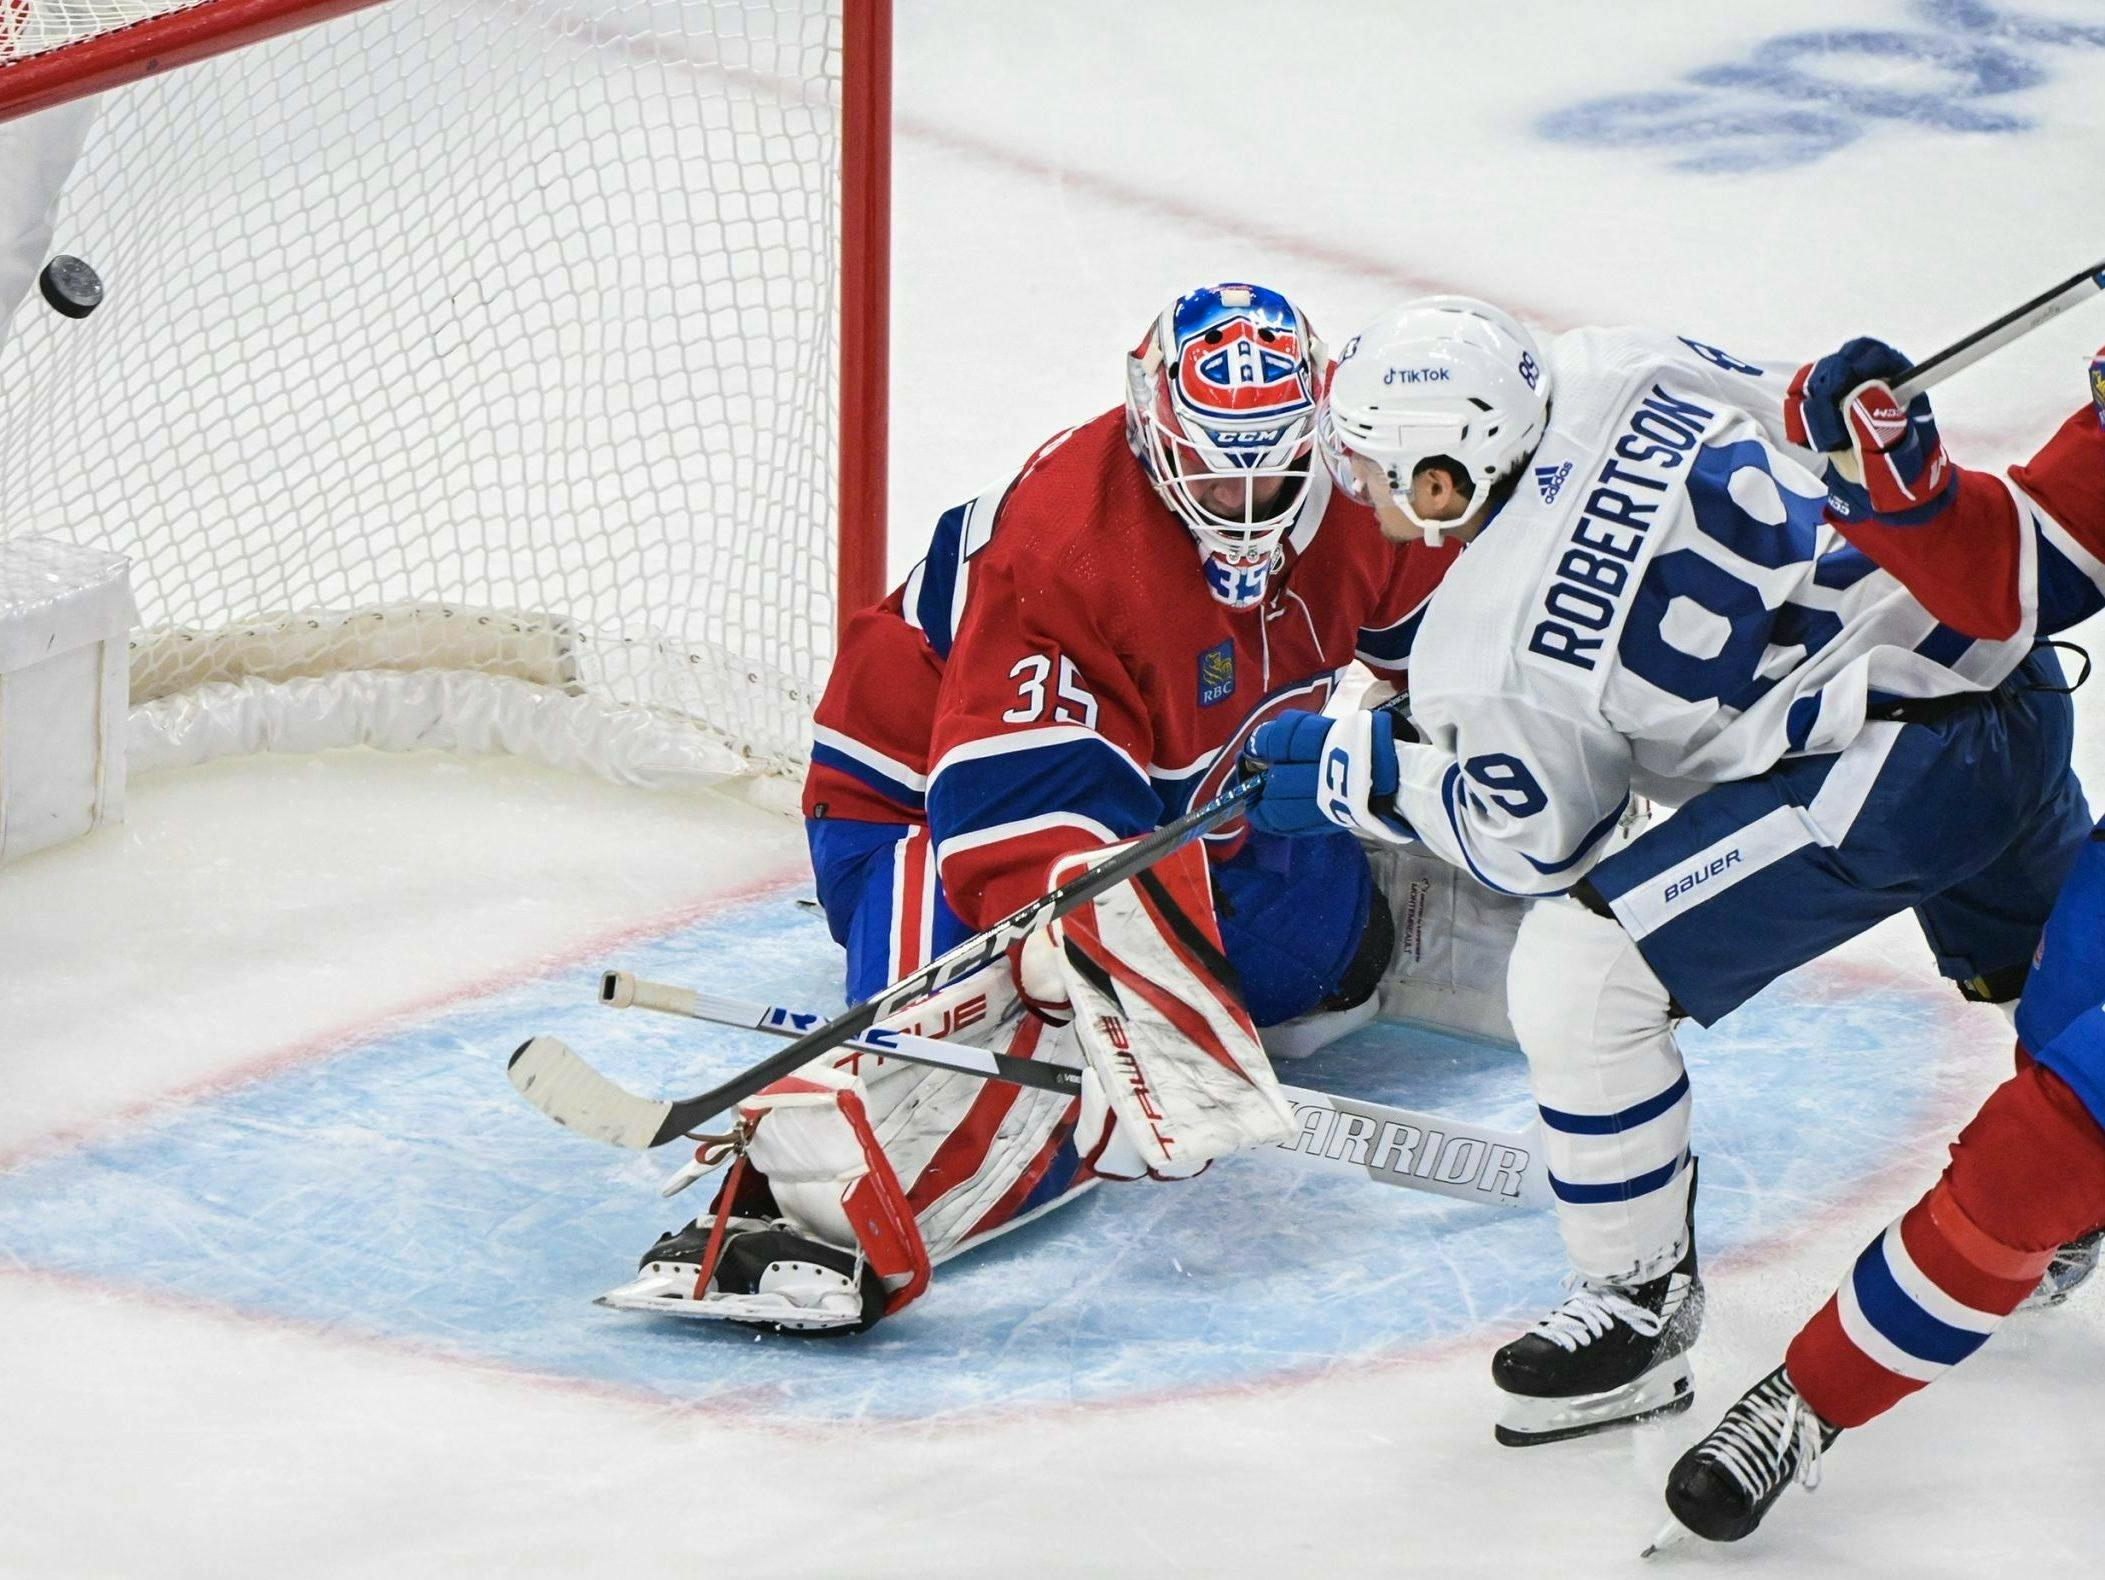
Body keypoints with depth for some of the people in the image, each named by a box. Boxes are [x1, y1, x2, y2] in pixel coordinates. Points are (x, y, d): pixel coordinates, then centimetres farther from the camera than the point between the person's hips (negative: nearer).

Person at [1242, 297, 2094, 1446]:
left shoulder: (1487, 646, -17)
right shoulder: (1617, 369, -1)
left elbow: (1534, 839, -2)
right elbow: (1797, 415, 16)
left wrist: (1363, 772, 10)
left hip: (1902, 771, -9)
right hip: (2013, 662, 9)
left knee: (1578, 978, -5)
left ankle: (1640, 1308, 8)